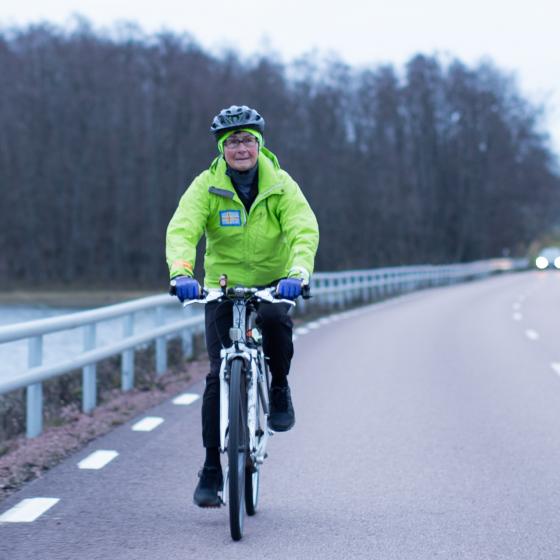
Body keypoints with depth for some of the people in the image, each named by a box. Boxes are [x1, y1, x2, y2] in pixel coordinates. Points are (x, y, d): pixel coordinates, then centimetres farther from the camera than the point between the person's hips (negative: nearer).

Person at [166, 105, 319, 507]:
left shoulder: (281, 185, -9)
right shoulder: (207, 186, -10)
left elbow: (305, 230, -23)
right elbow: (181, 230, -24)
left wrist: (298, 273, -43)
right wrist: (181, 273, -45)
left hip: (271, 284, 0)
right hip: (222, 286, 0)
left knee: (276, 321, -35)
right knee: (220, 376, -8)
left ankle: (279, 389, -4)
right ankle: (212, 471, 2)